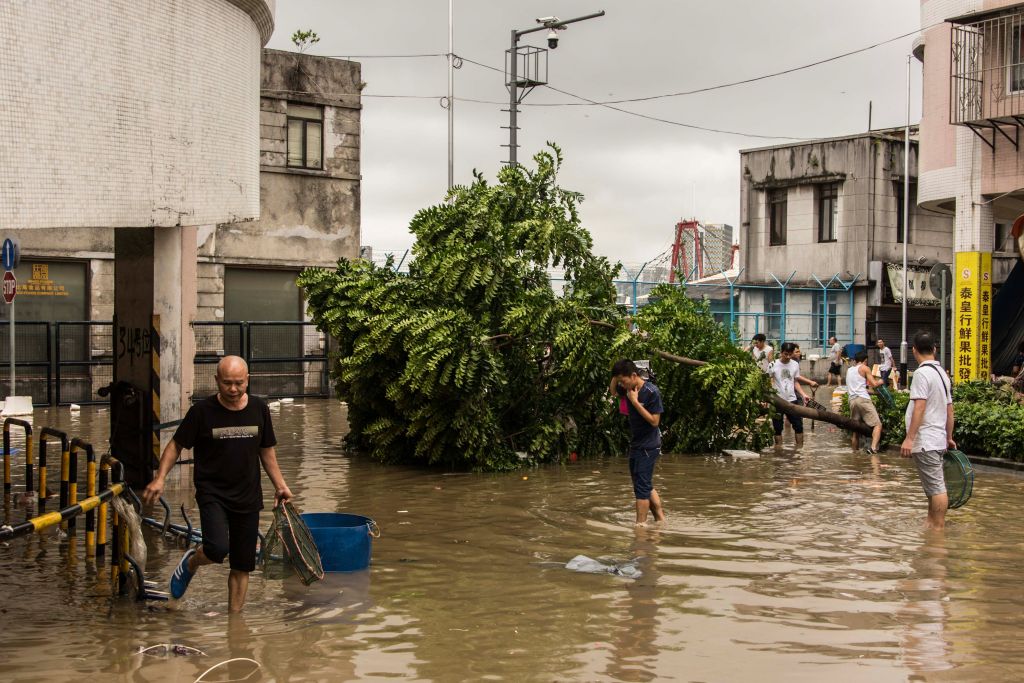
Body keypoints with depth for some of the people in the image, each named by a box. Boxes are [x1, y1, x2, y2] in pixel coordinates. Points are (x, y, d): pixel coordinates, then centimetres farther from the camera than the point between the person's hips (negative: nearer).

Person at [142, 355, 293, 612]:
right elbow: (176, 445, 0)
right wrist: (160, 478, -12)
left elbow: (266, 450, 15)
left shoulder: (259, 409, 3)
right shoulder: (202, 411, -8)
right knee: (218, 549, -25)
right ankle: (190, 563, 9)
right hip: (212, 492, -3)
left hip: (248, 498, 4)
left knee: (242, 567, 5)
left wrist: (280, 485, 10)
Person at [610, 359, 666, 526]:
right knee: (646, 485, 14)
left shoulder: (652, 392, -20)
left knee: (642, 486, -7)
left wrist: (635, 402, -23)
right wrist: (616, 375, 2)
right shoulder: (629, 389, 1)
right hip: (635, 444, 8)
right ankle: (661, 519, 22)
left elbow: (654, 421, -22)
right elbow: (612, 391, 21)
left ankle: (641, 524, -4)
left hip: (648, 446, -8)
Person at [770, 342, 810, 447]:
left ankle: (800, 448, 13)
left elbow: (795, 382, 12)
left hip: (792, 400, 3)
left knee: (798, 426, 2)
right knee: (778, 428, 5)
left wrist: (803, 394, 1)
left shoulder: (795, 364, 3)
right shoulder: (773, 365, -7)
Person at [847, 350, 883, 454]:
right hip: (863, 399, -7)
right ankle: (873, 447, -30)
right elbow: (874, 384, -2)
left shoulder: (849, 370, 22)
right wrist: (880, 382, 18)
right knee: (877, 425, -10)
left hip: (852, 400, 7)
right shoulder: (864, 368, 4)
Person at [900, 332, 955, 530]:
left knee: (936, 487, -6)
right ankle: (931, 524, 26)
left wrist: (909, 438, -21)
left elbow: (919, 407, -21)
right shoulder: (942, 373, 13)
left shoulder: (922, 373, -14)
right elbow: (949, 409, 17)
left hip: (925, 441, -9)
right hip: (939, 440, 9)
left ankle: (938, 528, -3)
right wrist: (949, 437, 23)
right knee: (934, 486, 17)